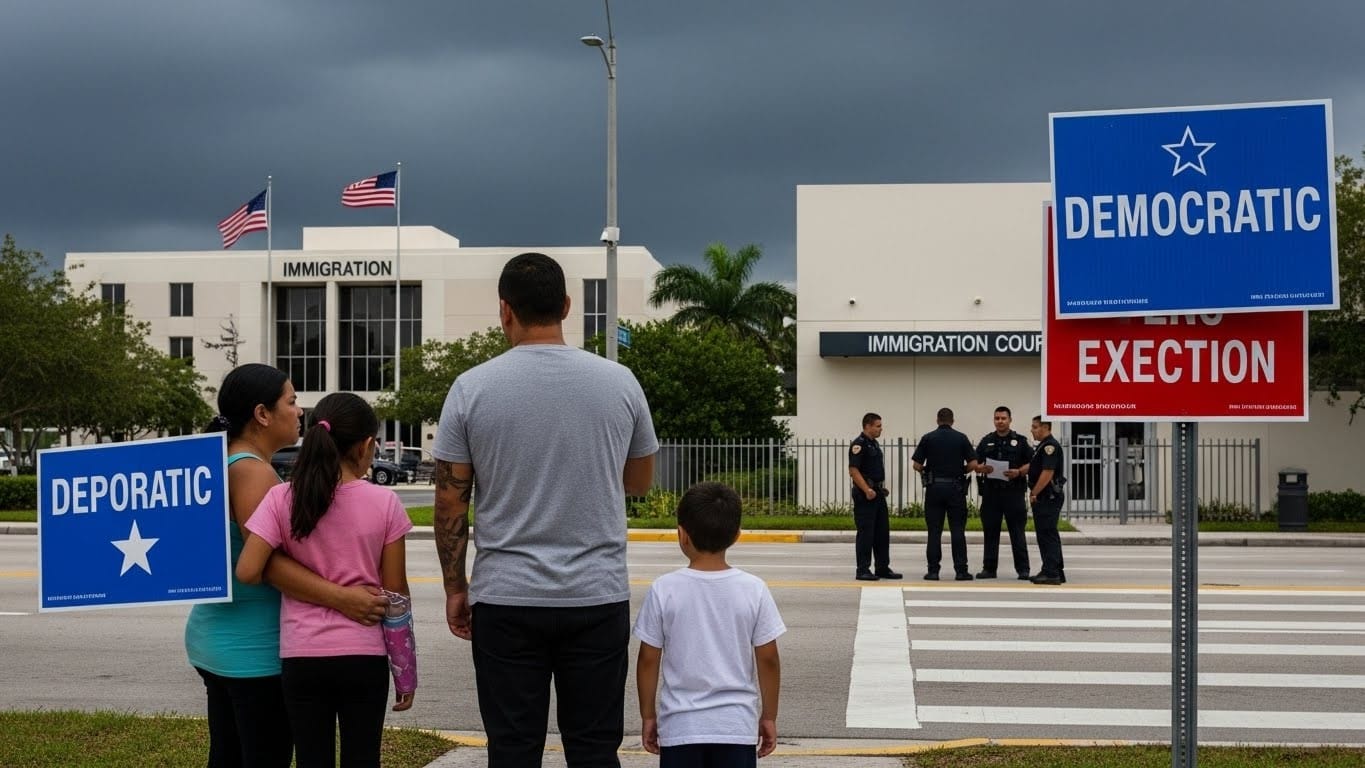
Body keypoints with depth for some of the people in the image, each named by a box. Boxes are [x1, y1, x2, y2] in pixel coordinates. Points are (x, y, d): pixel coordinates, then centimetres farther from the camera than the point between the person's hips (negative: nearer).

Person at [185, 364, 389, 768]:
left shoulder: (224, 466, 14)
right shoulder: (252, 472, -17)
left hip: (216, 640, 10)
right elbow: (269, 563, -25)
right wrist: (340, 598, -29)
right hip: (254, 649, -10)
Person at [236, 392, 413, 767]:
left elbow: (247, 572, -11)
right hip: (364, 656, -1)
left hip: (302, 658, 1)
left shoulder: (282, 499, -4)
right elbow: (395, 593, 0)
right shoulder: (384, 503, -4)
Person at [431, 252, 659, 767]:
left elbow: (450, 502, -1)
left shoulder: (472, 388, -4)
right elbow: (640, 481, 14)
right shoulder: (619, 382, 0)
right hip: (598, 597, 1)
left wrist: (454, 588, 9)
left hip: (506, 600, -1)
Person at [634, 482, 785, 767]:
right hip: (737, 725, 1)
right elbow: (768, 660, -1)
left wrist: (647, 715, 10)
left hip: (680, 726, -1)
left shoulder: (664, 590, -7)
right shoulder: (754, 589, -5)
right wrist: (769, 716, 10)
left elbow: (648, 659, -2)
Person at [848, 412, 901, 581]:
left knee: (882, 532, 11)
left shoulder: (874, 443, 17)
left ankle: (883, 568, 18)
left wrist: (881, 488, 18)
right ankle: (863, 570, -2)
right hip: (865, 496, -9)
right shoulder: (859, 444, -13)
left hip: (878, 493, 10)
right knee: (866, 533, -6)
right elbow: (853, 470, -20)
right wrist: (867, 490, -25)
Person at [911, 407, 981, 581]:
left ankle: (933, 571, 1)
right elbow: (973, 464, -4)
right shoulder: (961, 438, 1)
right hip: (955, 487, 0)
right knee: (958, 530, 3)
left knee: (934, 531, 3)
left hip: (934, 487, 0)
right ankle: (961, 570, 2)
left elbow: (916, 465, -2)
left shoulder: (928, 438, 1)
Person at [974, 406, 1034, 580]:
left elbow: (1031, 464, 2)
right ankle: (989, 568, 11)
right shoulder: (986, 441, 13)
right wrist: (983, 468, -11)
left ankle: (1023, 569, 2)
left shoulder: (1020, 441, 6)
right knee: (990, 532, 6)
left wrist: (1019, 472, -16)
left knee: (1017, 532, -2)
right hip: (991, 492, 3)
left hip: (1014, 492, -3)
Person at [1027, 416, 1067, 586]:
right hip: (1044, 498, 11)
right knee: (1045, 535, 14)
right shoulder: (1043, 446, 18)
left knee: (1048, 535, -9)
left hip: (1048, 497, -11)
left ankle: (1051, 573, -9)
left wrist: (1034, 494, -18)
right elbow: (1034, 468, 24)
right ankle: (1056, 572, 19)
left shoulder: (1050, 446, -16)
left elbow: (1047, 473, -22)